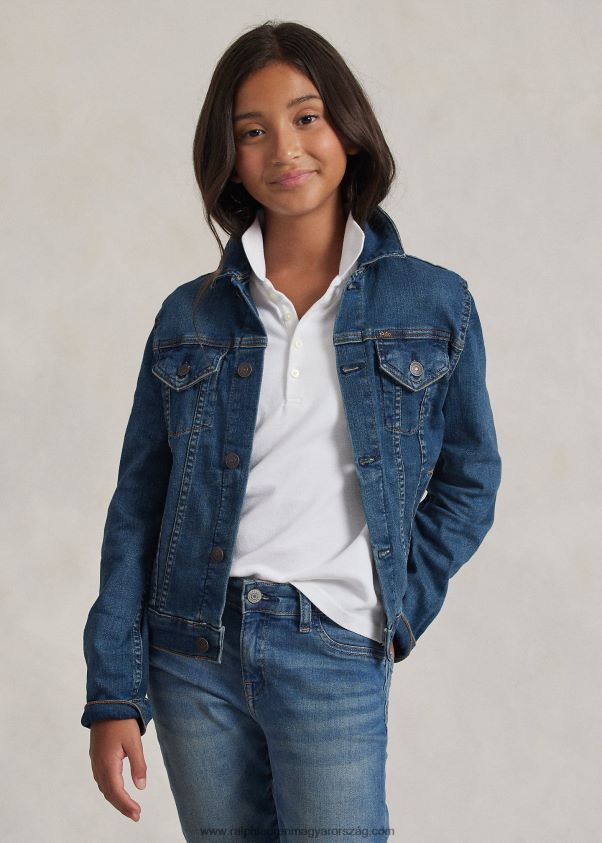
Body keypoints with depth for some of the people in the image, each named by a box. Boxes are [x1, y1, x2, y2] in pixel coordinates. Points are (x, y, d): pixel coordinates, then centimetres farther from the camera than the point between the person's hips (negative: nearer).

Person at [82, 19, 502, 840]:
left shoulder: (435, 302, 3)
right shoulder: (190, 315, 6)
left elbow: (469, 481, 11)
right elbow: (137, 508, 5)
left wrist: (400, 607, 0)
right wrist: (114, 694, 0)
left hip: (334, 657, -2)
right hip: (193, 650, 2)